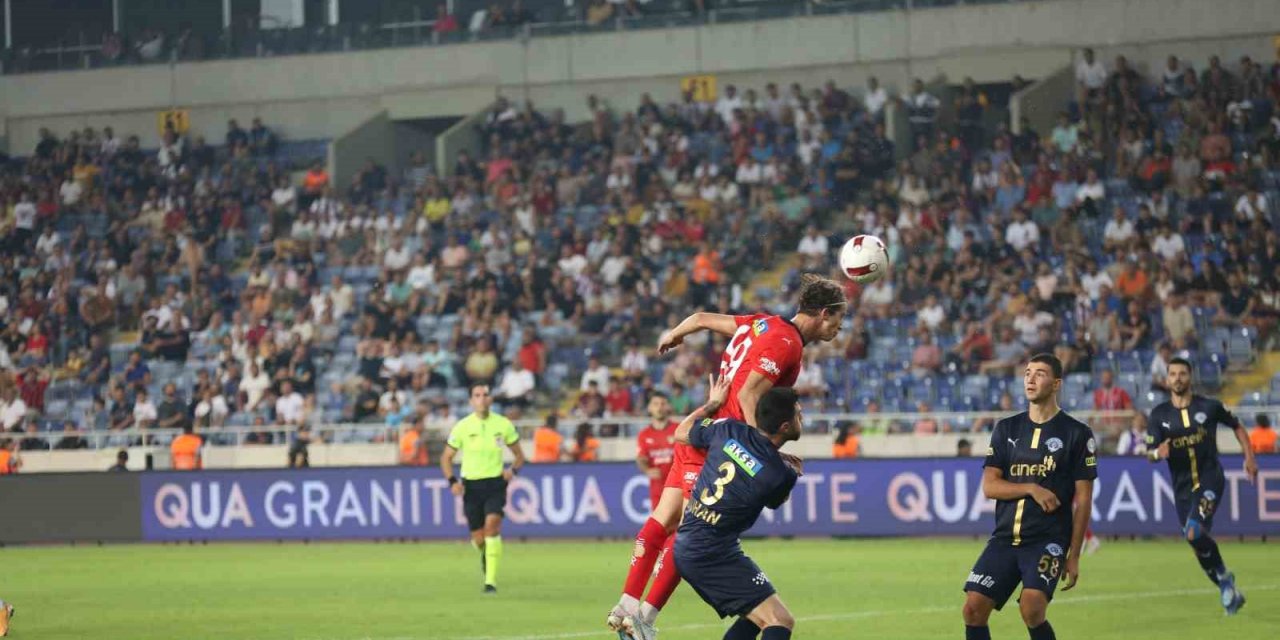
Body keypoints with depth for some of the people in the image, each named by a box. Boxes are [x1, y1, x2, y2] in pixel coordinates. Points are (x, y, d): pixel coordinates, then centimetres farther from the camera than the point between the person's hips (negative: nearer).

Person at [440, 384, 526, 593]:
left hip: (496, 484, -1)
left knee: (492, 524, -24)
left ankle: (491, 580, -22)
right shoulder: (462, 427, -3)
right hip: (471, 485, 1)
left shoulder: (503, 425, -1)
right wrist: (452, 481, -11)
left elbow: (519, 454, 12)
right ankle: (485, 554, 44)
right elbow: (446, 458, 6)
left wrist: (513, 470, -9)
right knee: (478, 539, 4)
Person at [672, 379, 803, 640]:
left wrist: (713, 403, 29)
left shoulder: (729, 430, -1)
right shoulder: (781, 475, -16)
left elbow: (682, 433, 19)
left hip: (685, 547, 9)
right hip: (715, 556, -9)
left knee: (756, 617, 20)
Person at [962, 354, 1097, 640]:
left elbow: (1083, 500, 0)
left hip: (1048, 540, -4)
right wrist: (1031, 489, -13)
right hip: (1004, 538, 4)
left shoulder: (1077, 434, 0)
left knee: (1032, 608, -25)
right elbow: (989, 486, 4)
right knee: (974, 608, -6)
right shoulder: (1006, 429, 11)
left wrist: (1074, 556, -4)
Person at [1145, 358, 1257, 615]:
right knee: (1199, 544, 8)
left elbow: (1237, 427, 13)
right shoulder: (1159, 415, 2)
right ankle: (1230, 593, 26)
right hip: (1182, 486, 4)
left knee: (1194, 532, -26)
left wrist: (1249, 457, 3)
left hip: (1210, 480, -4)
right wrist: (1157, 453, -25)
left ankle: (1223, 576, -3)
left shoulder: (1209, 407, -1)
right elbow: (1150, 453, 0)